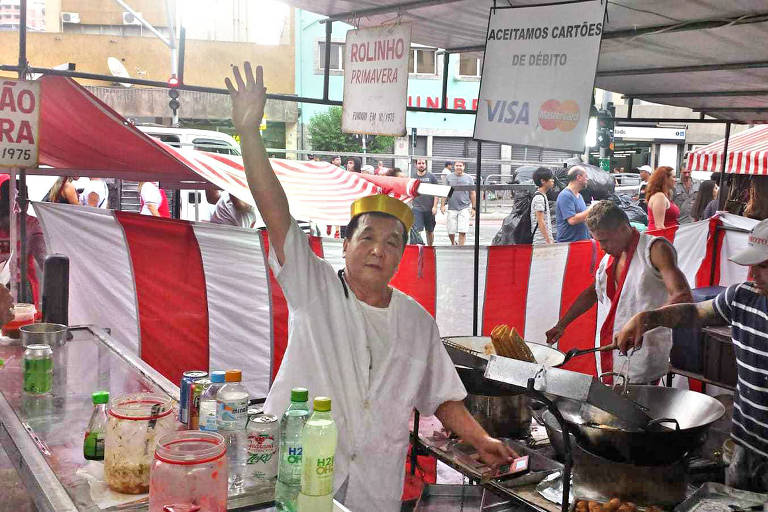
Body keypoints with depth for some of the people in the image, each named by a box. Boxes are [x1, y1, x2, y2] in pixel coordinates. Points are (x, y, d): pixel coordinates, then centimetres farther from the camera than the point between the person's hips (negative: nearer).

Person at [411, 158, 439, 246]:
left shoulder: (431, 177, 3)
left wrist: (435, 206, -6)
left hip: (429, 209, 0)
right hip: (417, 208, 0)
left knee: (430, 231, 11)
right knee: (417, 230, -12)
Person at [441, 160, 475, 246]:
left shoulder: (469, 178, 6)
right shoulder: (449, 177, 7)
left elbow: (472, 194, 9)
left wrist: (473, 208, 5)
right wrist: (442, 205, 0)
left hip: (464, 208, -1)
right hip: (452, 208, 1)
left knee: (462, 232, -9)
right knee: (451, 232, 4)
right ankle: (453, 243, 33)